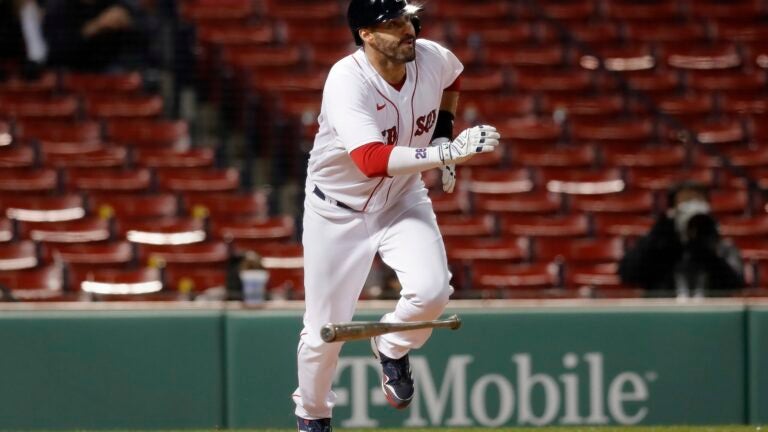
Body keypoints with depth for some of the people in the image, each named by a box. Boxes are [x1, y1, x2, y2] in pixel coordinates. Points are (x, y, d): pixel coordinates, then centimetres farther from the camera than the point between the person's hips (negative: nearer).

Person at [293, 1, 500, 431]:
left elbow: (452, 80, 15)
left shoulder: (434, 58, -13)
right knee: (325, 330, 2)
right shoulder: (347, 81, -31)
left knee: (432, 290, -21)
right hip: (339, 212, -4)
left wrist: (443, 133, 1)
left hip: (402, 201, 4)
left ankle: (392, 348, 13)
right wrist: (447, 153, -52)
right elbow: (371, 160, -45)